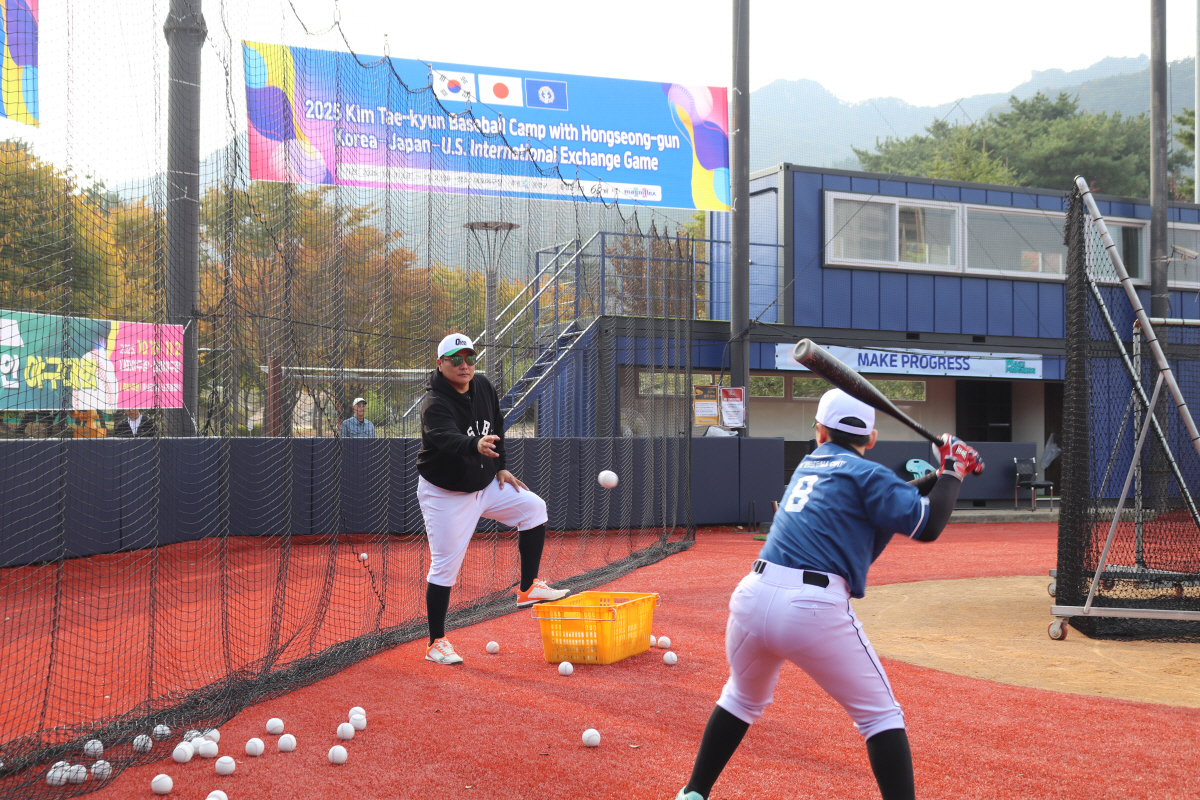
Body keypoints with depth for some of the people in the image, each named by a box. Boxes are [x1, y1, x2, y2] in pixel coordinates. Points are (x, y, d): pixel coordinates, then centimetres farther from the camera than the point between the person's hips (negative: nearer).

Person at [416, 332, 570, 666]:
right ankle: (436, 643, 6)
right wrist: (476, 445, -64)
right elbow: (447, 438, -45)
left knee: (533, 508, 1)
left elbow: (496, 426, 13)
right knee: (445, 566, -6)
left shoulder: (483, 387, -2)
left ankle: (528, 588, 9)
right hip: (445, 494, -7)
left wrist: (501, 467, 6)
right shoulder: (434, 404, -25)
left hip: (484, 485, 7)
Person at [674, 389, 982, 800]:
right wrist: (952, 473, 9)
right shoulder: (866, 473, 2)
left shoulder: (809, 464, 22)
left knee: (742, 698, 29)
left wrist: (939, 475, 21)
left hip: (753, 597, 6)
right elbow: (926, 526, -4)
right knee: (880, 715, 9)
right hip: (814, 610, -6)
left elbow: (890, 500, 29)